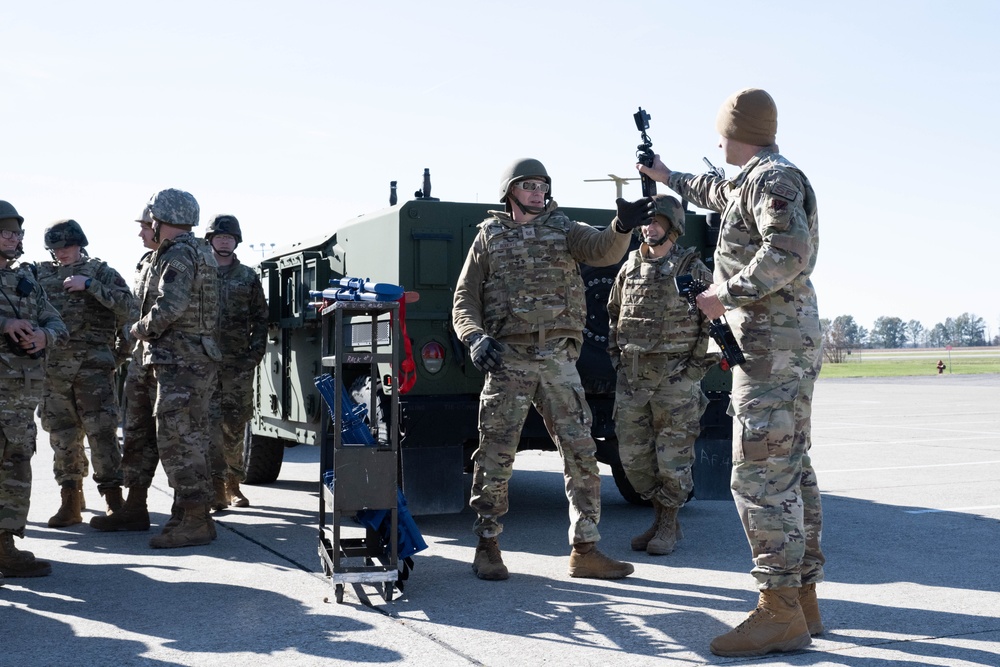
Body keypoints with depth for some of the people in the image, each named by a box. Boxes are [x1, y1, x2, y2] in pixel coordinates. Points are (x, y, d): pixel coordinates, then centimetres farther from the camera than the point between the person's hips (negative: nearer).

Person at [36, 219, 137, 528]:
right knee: (62, 436, 6)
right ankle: (70, 502, 15)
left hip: (93, 366, -4)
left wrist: (89, 284, -13)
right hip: (53, 367, 4)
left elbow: (128, 305, -8)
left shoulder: (101, 272, 6)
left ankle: (114, 500, -1)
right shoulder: (41, 275, 16)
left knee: (102, 433, -6)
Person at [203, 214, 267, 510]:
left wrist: (254, 354, -2)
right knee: (210, 422, -9)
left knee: (235, 425, 7)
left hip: (239, 364, 1)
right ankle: (217, 487, -9)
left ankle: (233, 485, 18)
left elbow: (261, 319, 9)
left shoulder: (248, 277, 11)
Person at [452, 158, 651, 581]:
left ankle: (584, 550, 7)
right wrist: (475, 338, -13)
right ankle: (487, 547, 14)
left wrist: (623, 227, -31)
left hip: (558, 360, 2)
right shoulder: (489, 237, 11)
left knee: (582, 454, -1)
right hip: (507, 360, -1)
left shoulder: (563, 229, 12)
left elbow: (603, 251, -9)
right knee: (496, 455, 0)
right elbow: (464, 301, 8)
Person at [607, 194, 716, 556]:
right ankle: (661, 516, 23)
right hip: (632, 375, 5)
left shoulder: (692, 268, -3)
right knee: (633, 454, 7)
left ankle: (668, 525, 15)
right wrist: (617, 356, 12)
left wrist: (697, 364, -7)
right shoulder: (629, 268, 11)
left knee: (673, 455, 0)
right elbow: (613, 313, 22)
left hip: (676, 374, -5)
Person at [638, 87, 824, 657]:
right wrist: (668, 176, 55)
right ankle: (803, 599, 16)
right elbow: (716, 192, 43)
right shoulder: (754, 183, 21)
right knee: (791, 470, 11)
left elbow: (788, 252, -26)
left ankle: (780, 614, -11)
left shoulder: (772, 178, -10)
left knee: (760, 475, -12)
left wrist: (726, 295, -18)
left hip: (772, 343, -11)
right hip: (791, 343, 11)